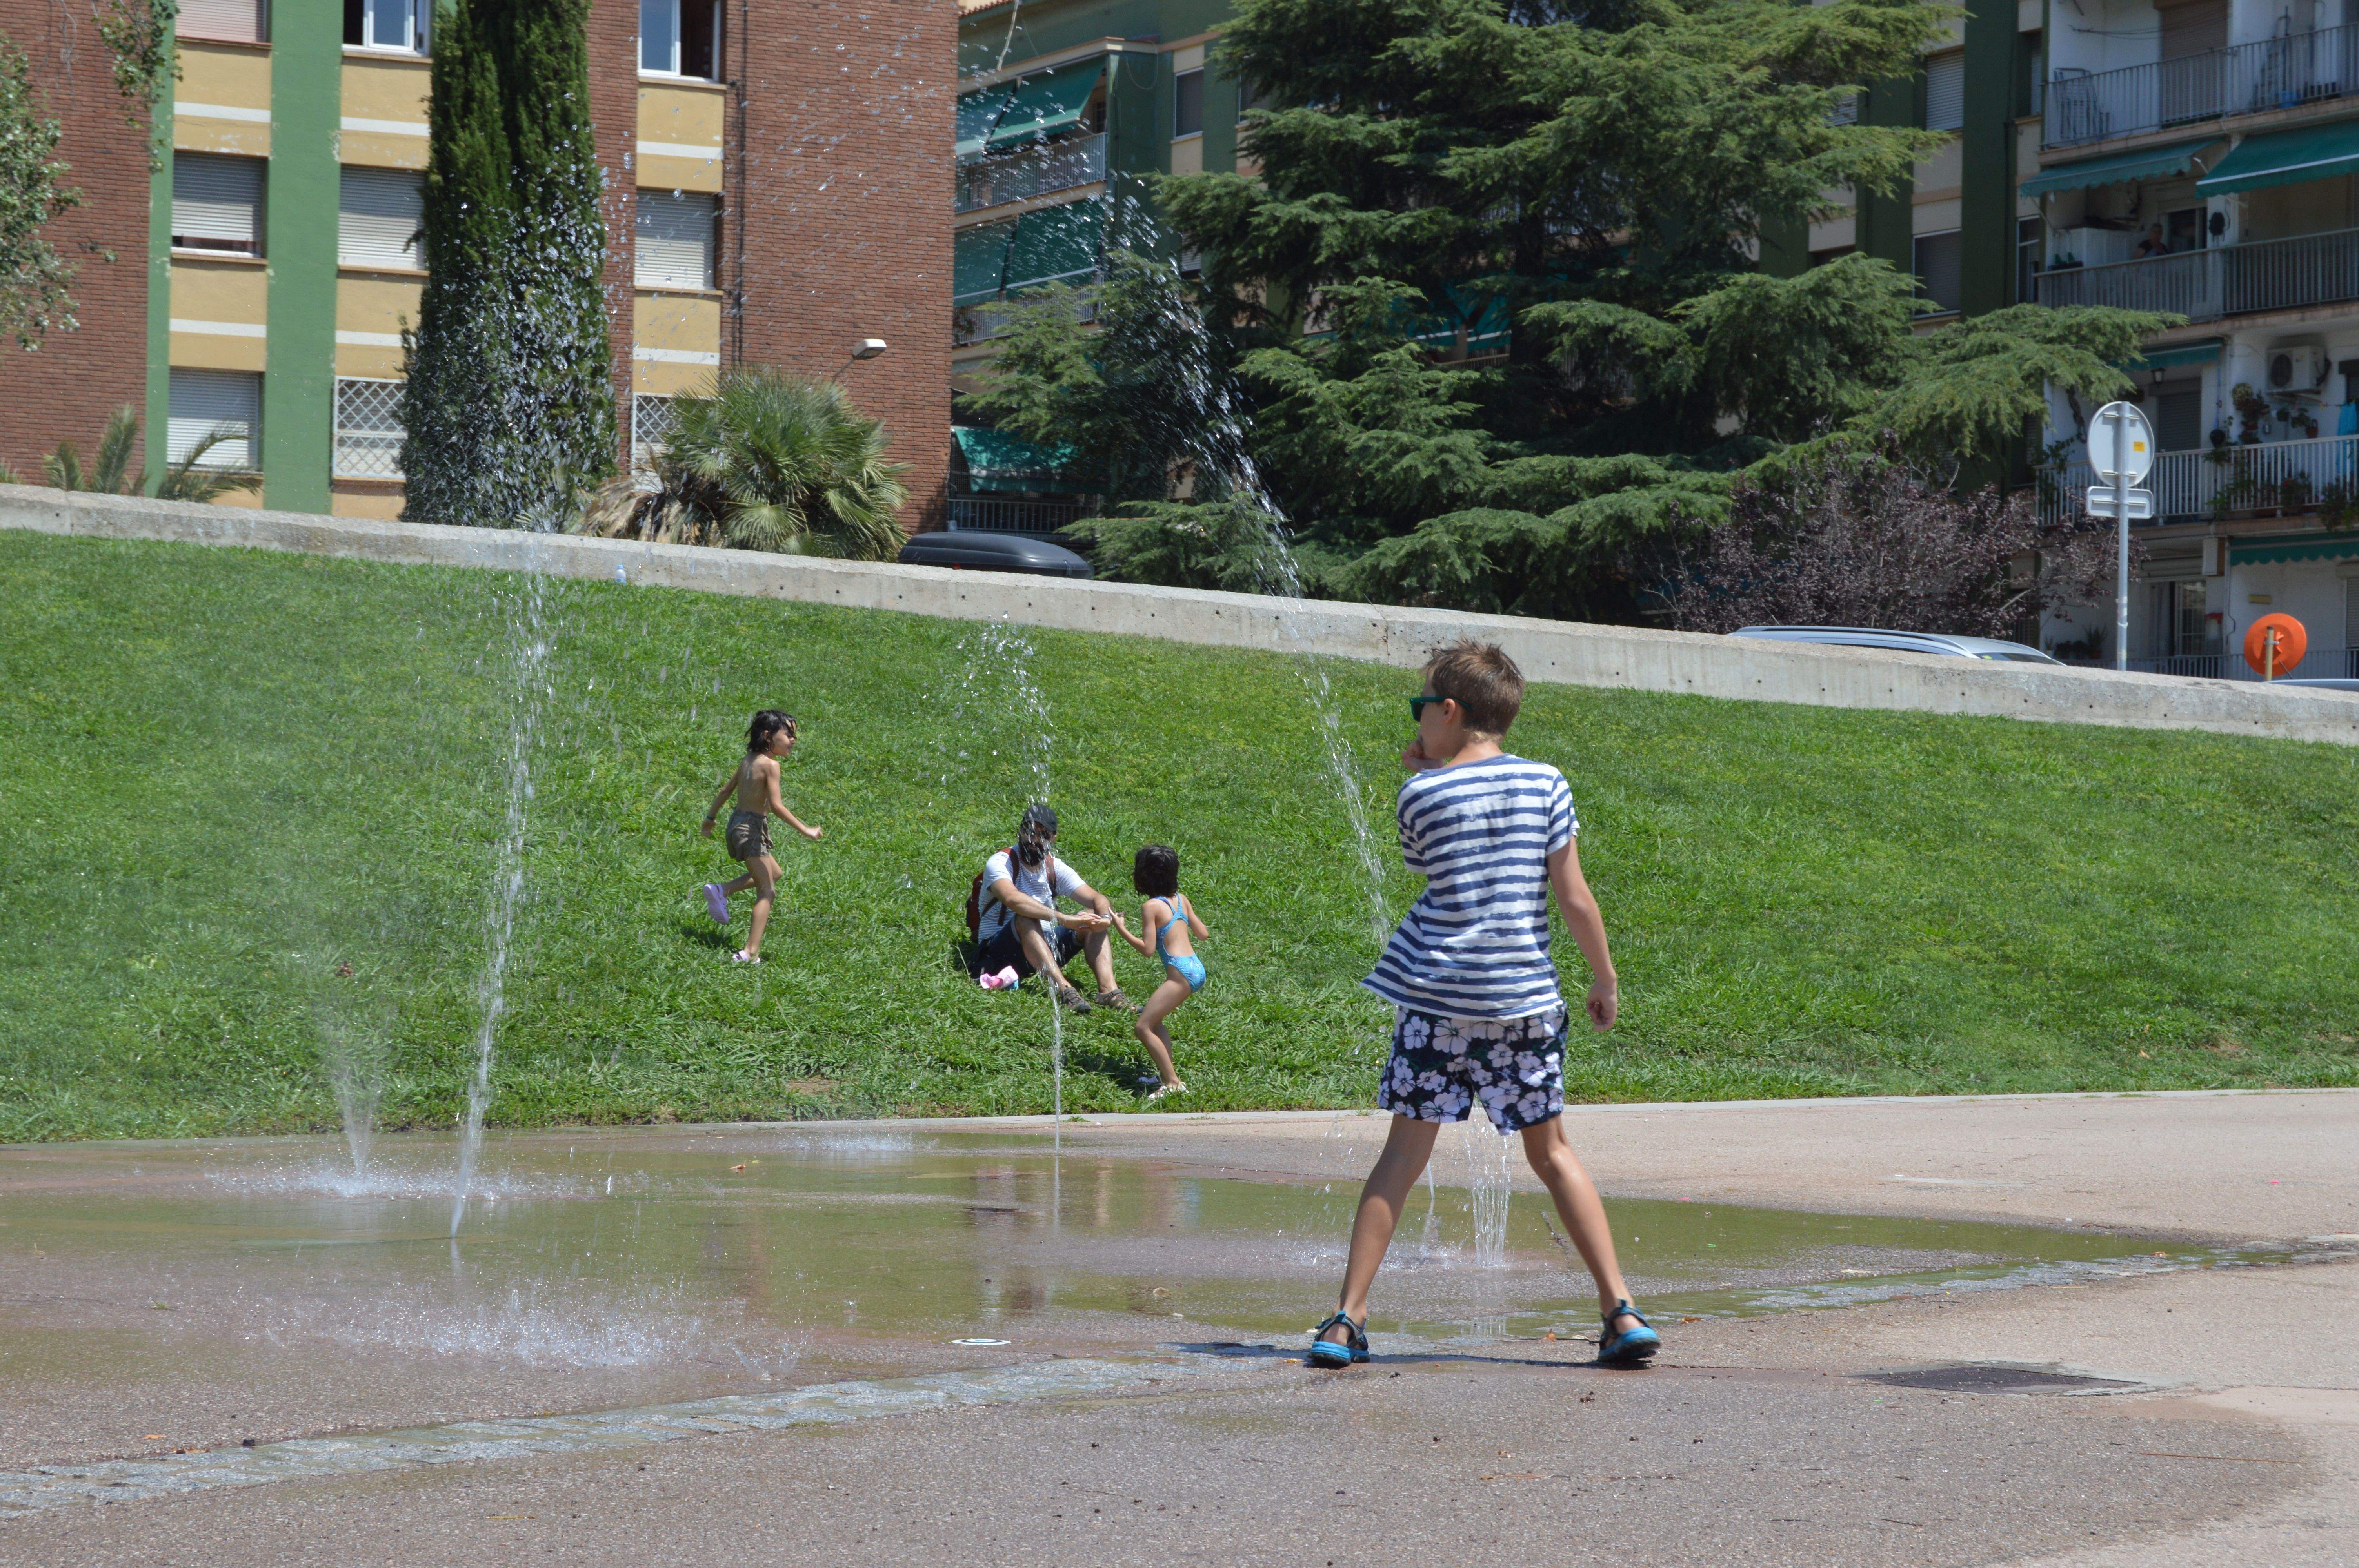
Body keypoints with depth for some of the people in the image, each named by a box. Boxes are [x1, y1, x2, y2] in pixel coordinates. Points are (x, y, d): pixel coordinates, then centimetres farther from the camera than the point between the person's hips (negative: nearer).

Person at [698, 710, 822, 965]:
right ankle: (751, 952, -9)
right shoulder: (770, 765, -16)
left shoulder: (749, 760, 9)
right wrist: (805, 831, -17)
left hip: (737, 822, 9)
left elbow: (725, 790, 19)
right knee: (767, 890, -3)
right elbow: (776, 806, -22)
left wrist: (710, 817, 32)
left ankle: (722, 891, 15)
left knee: (773, 873, 26)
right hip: (752, 828, -9)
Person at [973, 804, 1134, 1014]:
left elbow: (1097, 899, -3)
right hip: (997, 955, -6)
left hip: (1043, 949, 6)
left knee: (1092, 917, -12)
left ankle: (1108, 990, -31)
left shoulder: (1055, 868, 4)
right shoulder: (1000, 863, -15)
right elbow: (1012, 899, -36)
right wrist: (1064, 919, -43)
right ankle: (1063, 990, -49)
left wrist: (1106, 918, -28)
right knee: (1026, 919, -35)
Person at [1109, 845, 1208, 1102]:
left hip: (1181, 973, -9)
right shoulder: (1181, 900, 12)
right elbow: (1203, 935, 19)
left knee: (1143, 1027, -8)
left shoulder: (1151, 907, -9)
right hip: (1196, 968, 9)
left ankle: (1173, 1083, -13)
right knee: (1155, 1020, 22)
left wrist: (1121, 928, -4)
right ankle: (1165, 1074, 20)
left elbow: (1148, 950, -13)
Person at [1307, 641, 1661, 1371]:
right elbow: (1575, 899, 1)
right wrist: (1605, 979, 13)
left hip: (1437, 995, -1)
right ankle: (1622, 1312, 4)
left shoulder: (1422, 792, -3)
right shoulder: (1545, 783, 0)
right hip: (1524, 995, 1)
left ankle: (1347, 1319, 0)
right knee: (1551, 1152, 11)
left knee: (1405, 1150, 4)